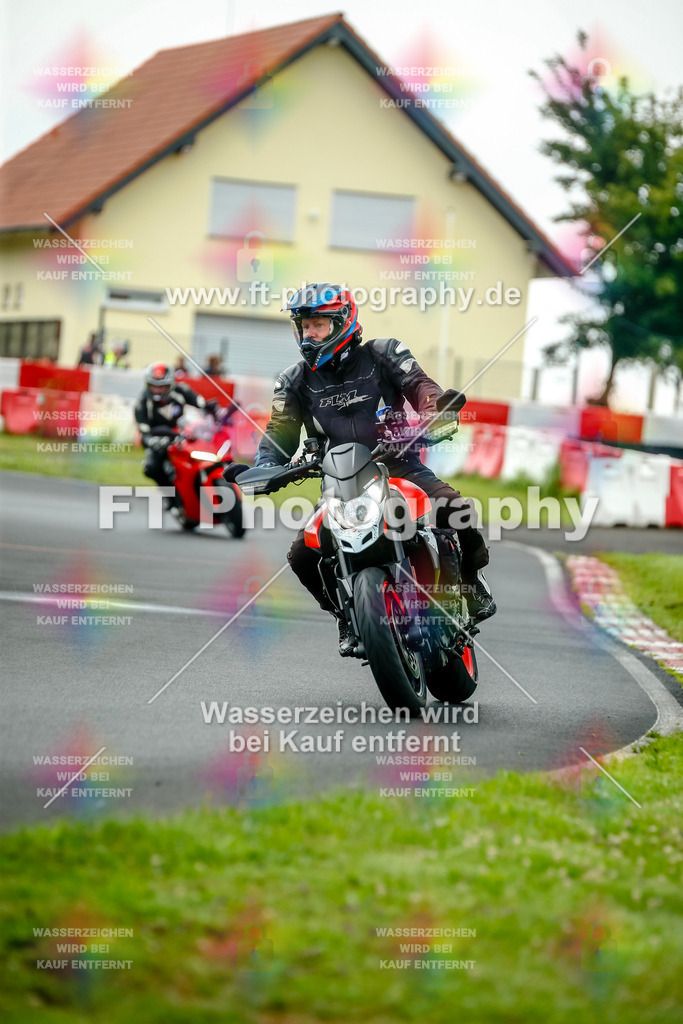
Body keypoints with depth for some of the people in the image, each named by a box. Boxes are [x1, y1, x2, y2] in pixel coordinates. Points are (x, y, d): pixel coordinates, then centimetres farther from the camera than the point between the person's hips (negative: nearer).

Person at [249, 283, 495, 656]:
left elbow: (419, 385, -9)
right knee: (303, 555, -16)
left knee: (454, 509, -28)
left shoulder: (381, 355, 0)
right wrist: (262, 470, -18)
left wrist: (436, 407, -32)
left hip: (397, 465, -2)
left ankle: (473, 577, 4)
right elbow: (280, 434, 2)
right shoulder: (294, 383, 7)